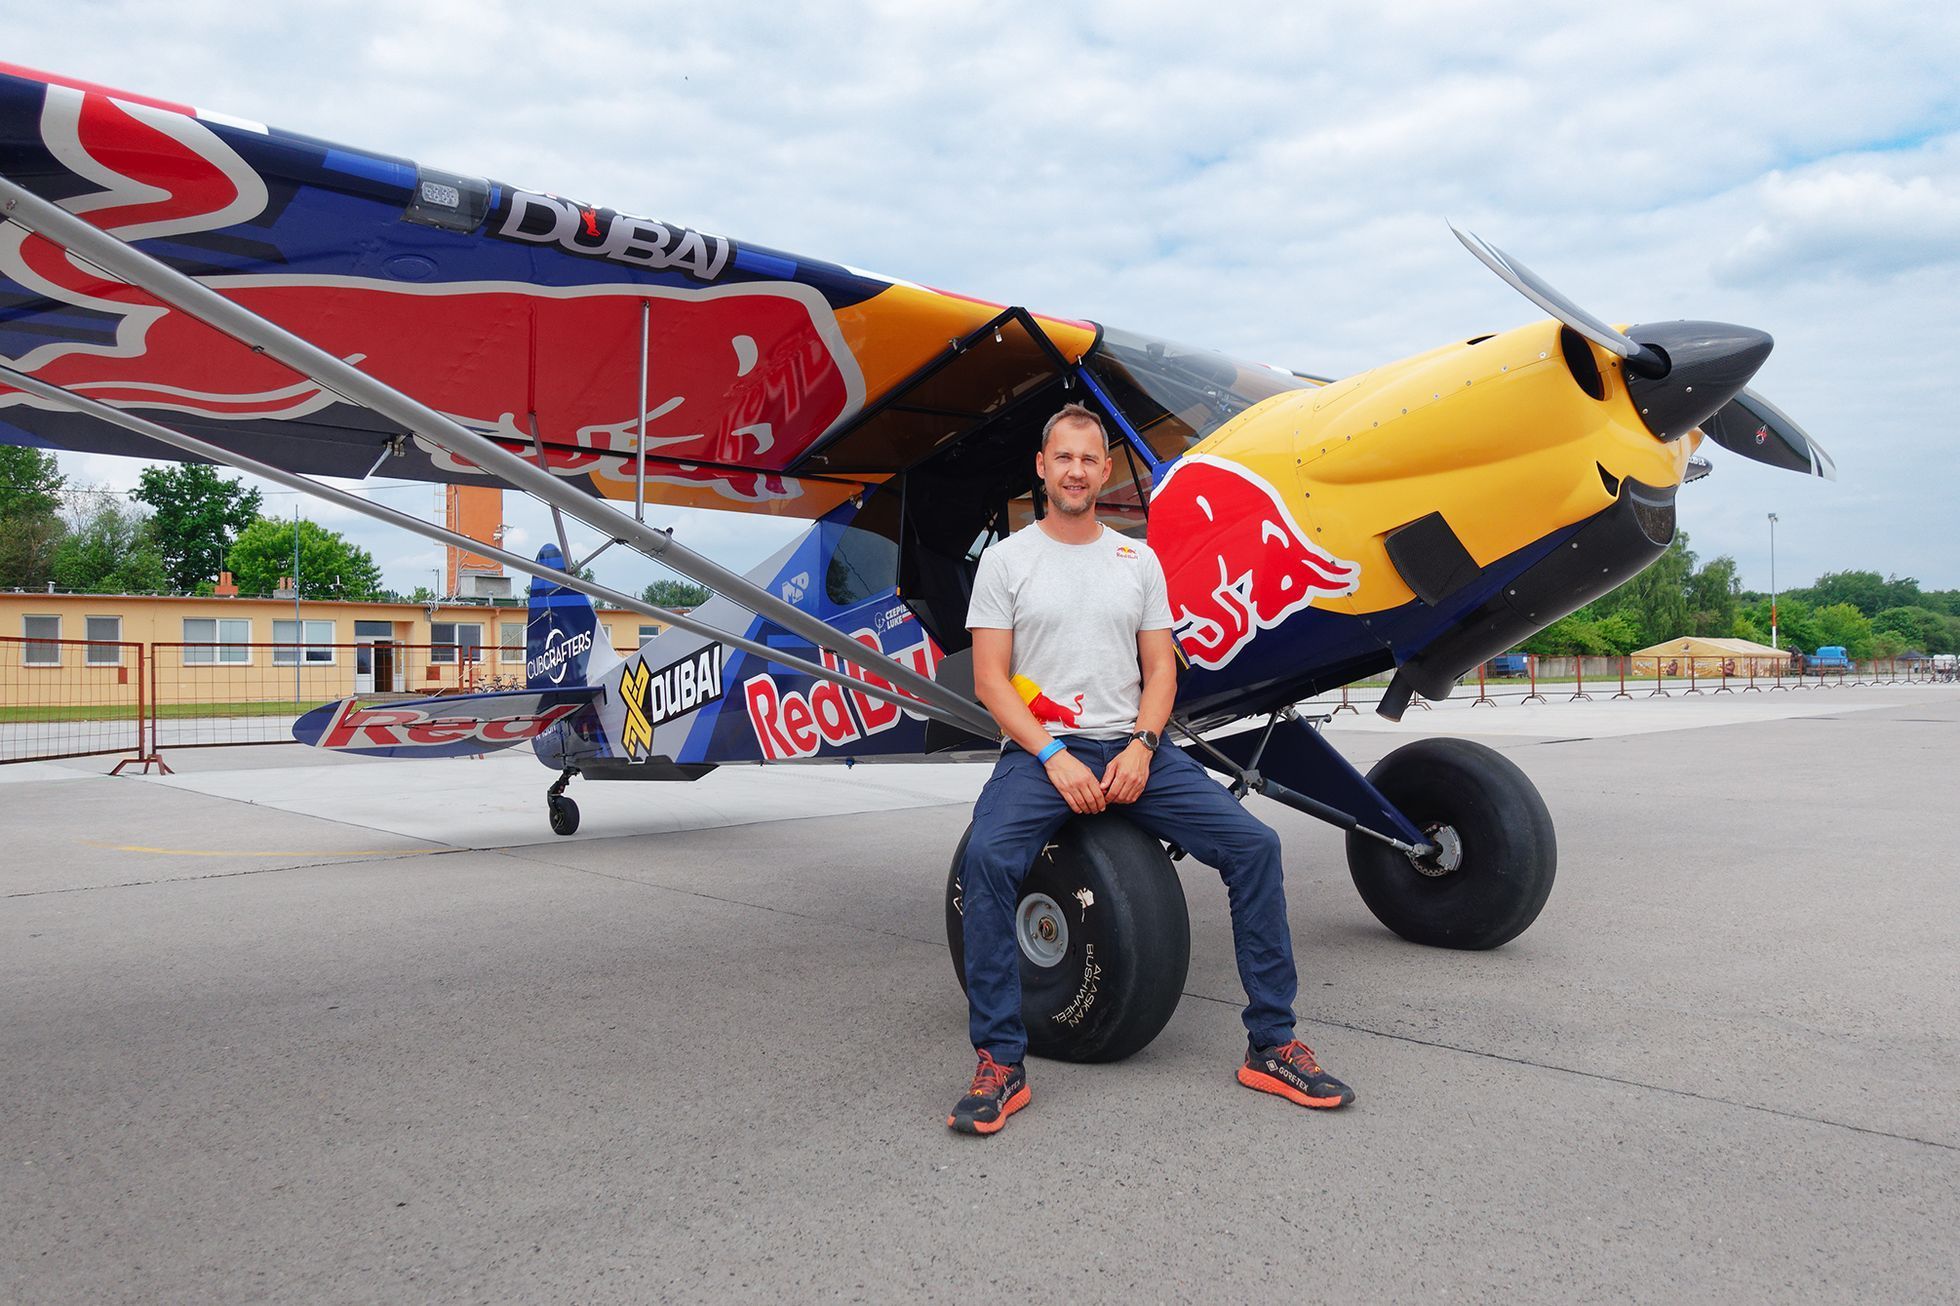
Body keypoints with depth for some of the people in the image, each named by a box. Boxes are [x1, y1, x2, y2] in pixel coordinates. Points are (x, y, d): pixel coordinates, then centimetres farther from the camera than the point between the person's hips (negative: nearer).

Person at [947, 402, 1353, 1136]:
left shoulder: (1138, 560, 12)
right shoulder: (1006, 560, 3)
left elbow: (1160, 668, 9)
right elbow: (990, 680, -4)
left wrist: (1141, 747, -10)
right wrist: (1055, 758, -16)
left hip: (1132, 749, 3)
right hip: (1041, 751, -3)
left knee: (1254, 844, -13)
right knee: (988, 859, -33)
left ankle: (1271, 1047, -1)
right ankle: (1001, 1065, -20)